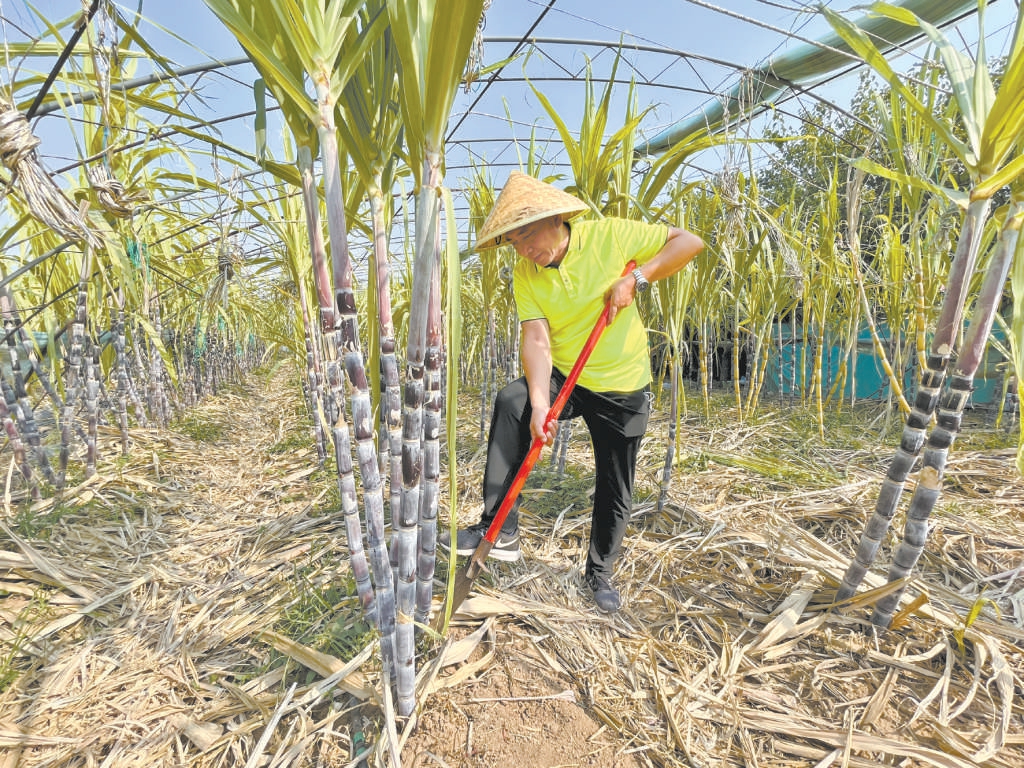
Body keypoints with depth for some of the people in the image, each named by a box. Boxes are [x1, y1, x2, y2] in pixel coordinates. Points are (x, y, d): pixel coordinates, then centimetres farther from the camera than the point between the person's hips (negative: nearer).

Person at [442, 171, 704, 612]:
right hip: (563, 379, 2)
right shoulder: (526, 275, -6)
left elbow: (689, 242, -8)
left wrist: (636, 278, -22)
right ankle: (500, 531, -19)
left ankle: (599, 573, 36)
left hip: (623, 388, -1)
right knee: (510, 402, -30)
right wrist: (539, 405, -32)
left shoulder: (611, 235, -13)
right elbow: (536, 339, -18)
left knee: (615, 491, 9)